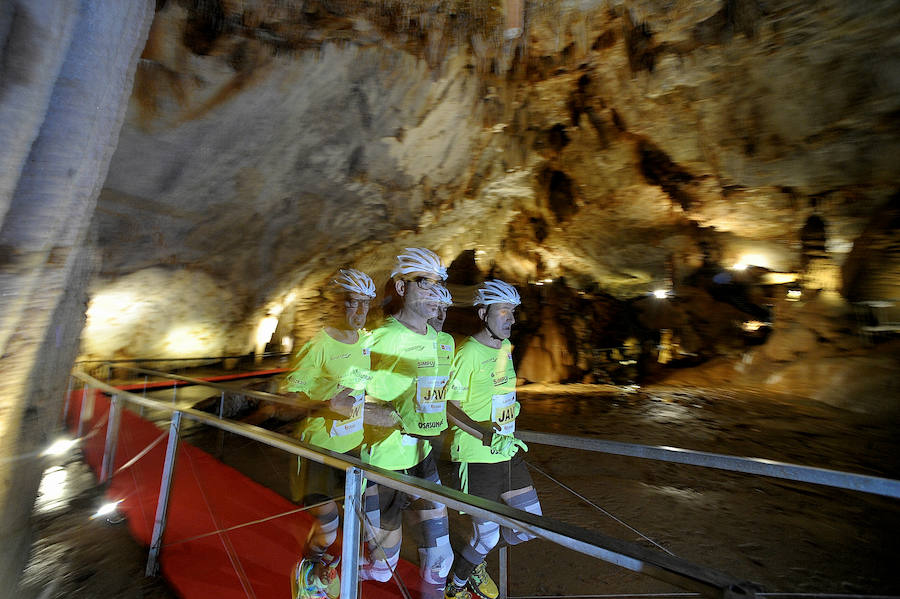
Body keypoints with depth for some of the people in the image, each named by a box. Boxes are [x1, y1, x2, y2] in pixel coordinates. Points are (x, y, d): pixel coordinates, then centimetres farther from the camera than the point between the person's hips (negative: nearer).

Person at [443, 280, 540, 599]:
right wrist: (483, 433, -28)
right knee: (487, 535, 4)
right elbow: (449, 405, -17)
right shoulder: (467, 353, -19)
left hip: (508, 451, 8)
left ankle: (476, 562, 39)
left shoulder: (506, 347, 6)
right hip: (477, 457, -8)